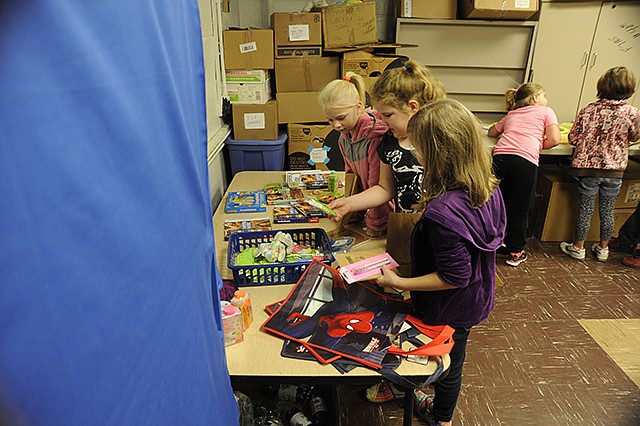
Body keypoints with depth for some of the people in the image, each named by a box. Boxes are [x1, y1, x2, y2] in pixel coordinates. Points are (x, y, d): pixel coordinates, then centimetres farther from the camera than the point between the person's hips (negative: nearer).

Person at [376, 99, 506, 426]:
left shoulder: (442, 212, -38)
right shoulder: (490, 189, -11)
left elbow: (454, 277, -30)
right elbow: (496, 236, 4)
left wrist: (399, 282, -23)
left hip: (448, 310, -8)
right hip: (476, 301, 8)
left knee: (446, 365, 20)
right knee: (453, 360, 29)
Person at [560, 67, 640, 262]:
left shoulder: (589, 110, -9)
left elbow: (573, 138, -6)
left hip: (588, 167, -1)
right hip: (614, 171, 1)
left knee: (585, 210, 9)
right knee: (607, 211, 14)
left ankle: (578, 247, 20)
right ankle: (603, 248, 28)